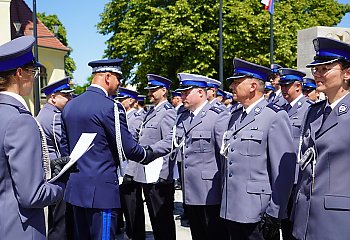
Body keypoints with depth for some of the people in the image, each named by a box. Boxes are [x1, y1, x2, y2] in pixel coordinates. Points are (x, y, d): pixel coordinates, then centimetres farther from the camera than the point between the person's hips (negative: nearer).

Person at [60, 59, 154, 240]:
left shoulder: (70, 106, 9)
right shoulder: (110, 107, -14)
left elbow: (64, 147, 15)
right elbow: (128, 147, -12)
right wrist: (148, 156, 6)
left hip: (75, 188, 8)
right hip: (101, 190, -8)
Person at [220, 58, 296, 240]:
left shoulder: (275, 117, -10)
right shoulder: (235, 117, 14)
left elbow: (284, 170, -13)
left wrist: (274, 214, -15)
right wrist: (225, 204, 16)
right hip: (231, 211, 7)